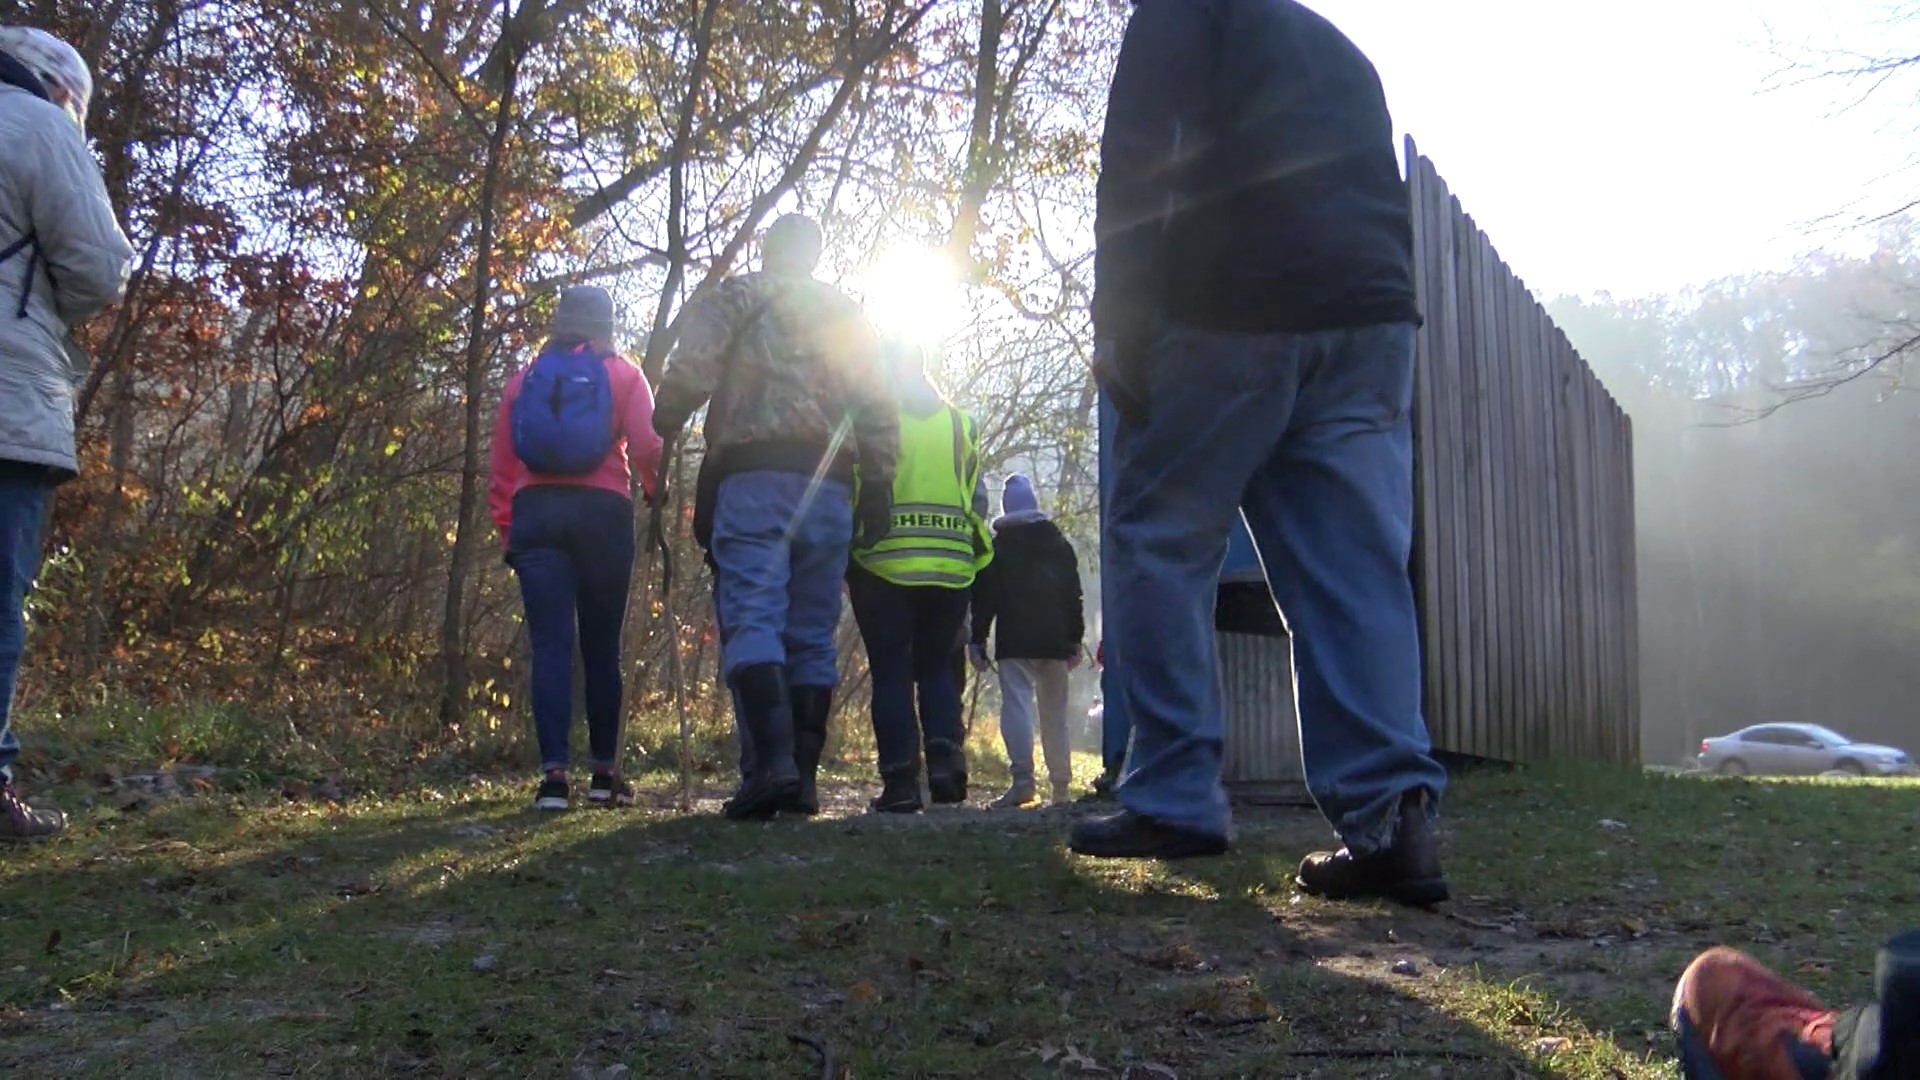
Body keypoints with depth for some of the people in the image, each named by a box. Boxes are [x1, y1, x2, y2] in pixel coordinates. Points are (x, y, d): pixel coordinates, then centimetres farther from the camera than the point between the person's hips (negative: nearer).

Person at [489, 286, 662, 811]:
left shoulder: (525, 378, 16)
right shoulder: (623, 374, 9)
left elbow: (502, 463, 12)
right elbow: (646, 445, -6)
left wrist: (507, 529, 14)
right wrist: (657, 495, 9)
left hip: (534, 513, 2)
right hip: (602, 512, -1)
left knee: (551, 645, -3)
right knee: (602, 646, 8)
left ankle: (554, 773, -13)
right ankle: (605, 773, 12)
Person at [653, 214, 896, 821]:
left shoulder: (736, 297, 10)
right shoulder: (847, 314, 20)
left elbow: (689, 371, -6)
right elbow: (878, 410, 10)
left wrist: (663, 427, 9)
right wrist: (879, 485, 9)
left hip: (751, 478, -3)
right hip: (829, 487, 4)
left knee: (752, 618, -10)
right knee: (812, 634, 5)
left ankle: (772, 760, -27)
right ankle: (802, 777, 2)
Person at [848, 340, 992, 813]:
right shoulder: (958, 420, 15)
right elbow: (978, 498, 14)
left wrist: (843, 551, 9)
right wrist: (975, 556, 21)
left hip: (882, 564, -3)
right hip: (949, 567, 3)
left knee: (891, 674, 2)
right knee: (937, 668, 14)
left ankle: (900, 778, -4)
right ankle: (945, 754, -6)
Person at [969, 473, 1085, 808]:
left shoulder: (997, 545, 2)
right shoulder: (1059, 543, 13)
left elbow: (984, 597, -3)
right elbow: (1073, 596, 12)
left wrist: (977, 640, 0)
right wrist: (1076, 640, 15)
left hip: (1015, 642, -4)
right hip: (1055, 640, 4)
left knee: (1016, 705, -10)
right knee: (1055, 712, 9)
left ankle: (1023, 780, -24)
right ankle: (1061, 787, 11)